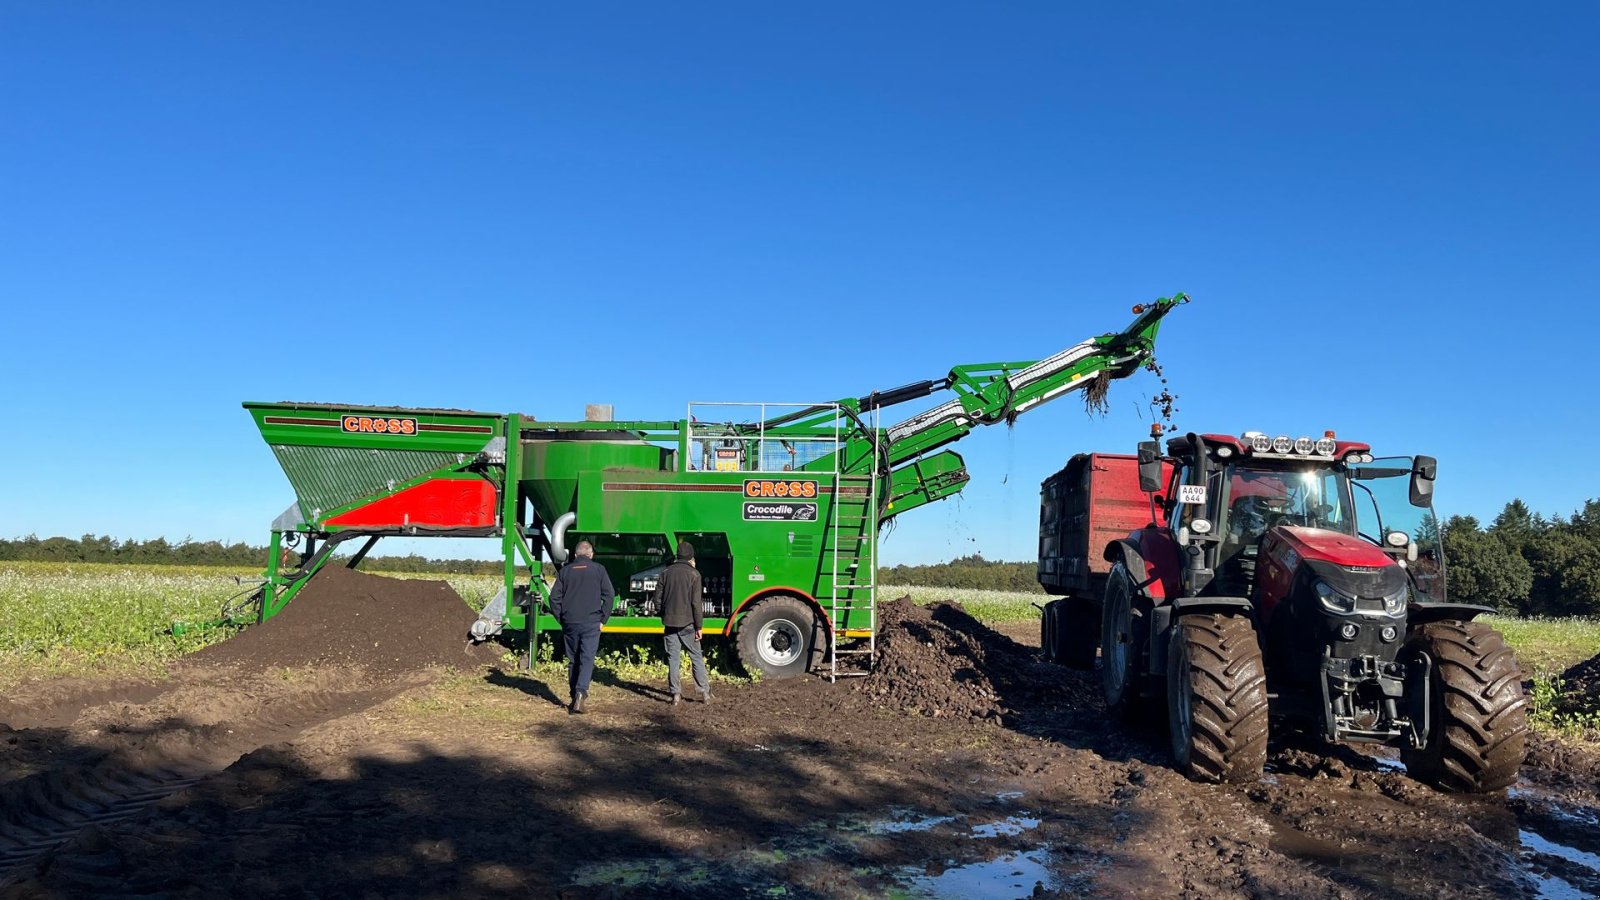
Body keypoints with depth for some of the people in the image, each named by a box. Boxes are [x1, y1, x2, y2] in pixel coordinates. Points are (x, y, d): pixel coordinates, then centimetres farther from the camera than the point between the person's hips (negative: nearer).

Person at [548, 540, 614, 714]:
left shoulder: (566, 570, 6)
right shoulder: (598, 569, 1)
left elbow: (554, 597, 4)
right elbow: (609, 595, -3)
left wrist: (561, 619, 10)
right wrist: (603, 619, 3)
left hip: (569, 623, 2)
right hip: (591, 623, -2)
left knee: (573, 660, 13)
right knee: (587, 659, -4)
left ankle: (574, 696, 16)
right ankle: (581, 692, -22)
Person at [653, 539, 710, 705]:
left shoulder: (666, 572, 5)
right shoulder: (693, 574, -7)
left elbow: (658, 599, 7)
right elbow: (696, 603, -11)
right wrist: (699, 626, -7)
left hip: (670, 622, 3)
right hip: (687, 623, -3)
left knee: (672, 658, 7)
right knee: (696, 657, 7)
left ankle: (675, 694, 7)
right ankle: (705, 692, 7)